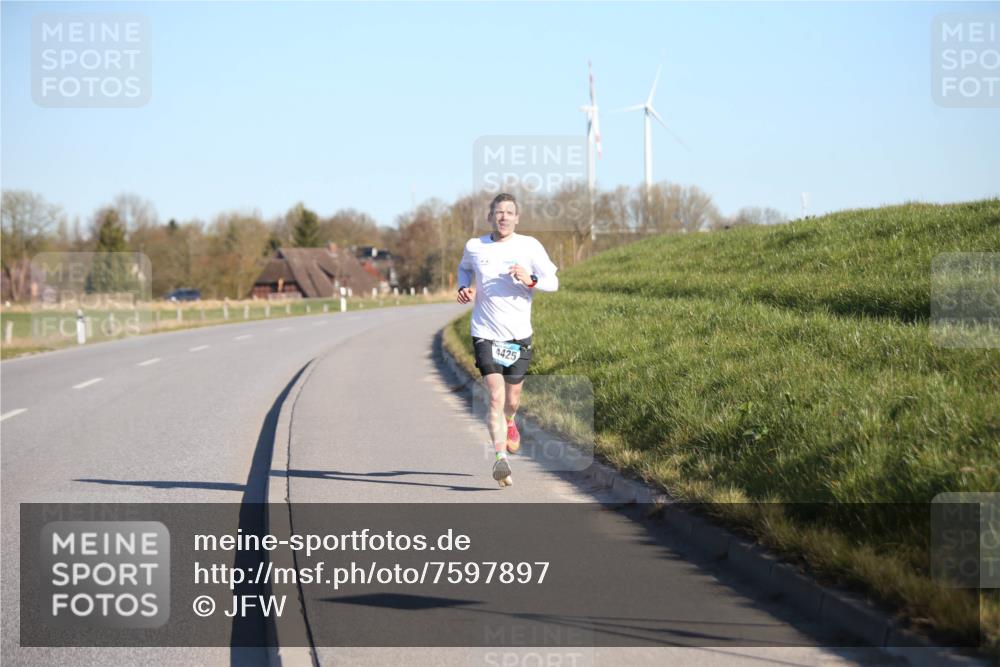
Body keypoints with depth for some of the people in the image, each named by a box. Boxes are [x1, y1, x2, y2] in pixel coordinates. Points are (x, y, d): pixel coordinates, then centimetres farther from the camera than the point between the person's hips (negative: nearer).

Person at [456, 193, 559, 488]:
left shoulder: (529, 246, -2)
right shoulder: (474, 247, 2)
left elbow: (553, 282, -4)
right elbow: (464, 268, 24)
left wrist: (530, 281, -24)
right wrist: (464, 287, 3)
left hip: (519, 334, 1)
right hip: (486, 334, -1)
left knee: (512, 399, 11)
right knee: (496, 394, -17)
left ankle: (509, 422, 49)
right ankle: (501, 458, -23)